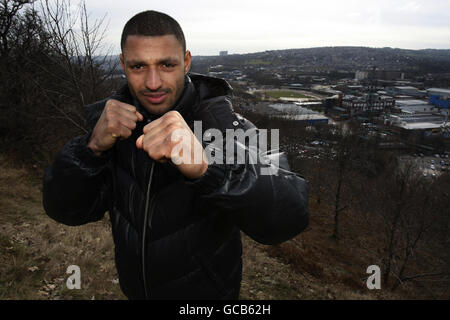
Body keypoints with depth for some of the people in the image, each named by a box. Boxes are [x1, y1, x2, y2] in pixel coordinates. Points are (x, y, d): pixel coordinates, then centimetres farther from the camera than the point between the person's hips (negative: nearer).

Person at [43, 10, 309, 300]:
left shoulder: (223, 123, -25)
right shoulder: (112, 119, -13)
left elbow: (291, 215, -37)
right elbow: (63, 209, -14)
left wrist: (205, 166, -53)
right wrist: (94, 146, -32)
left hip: (207, 291, -3)